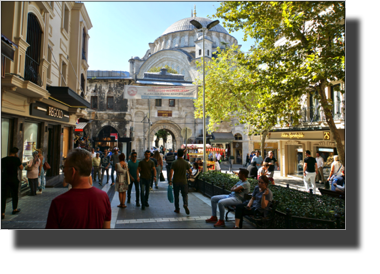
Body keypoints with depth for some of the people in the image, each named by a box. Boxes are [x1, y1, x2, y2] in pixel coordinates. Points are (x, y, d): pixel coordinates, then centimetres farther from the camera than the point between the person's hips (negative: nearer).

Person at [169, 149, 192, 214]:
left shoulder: (174, 163, -8)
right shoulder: (186, 163, -3)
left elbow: (171, 173, -15)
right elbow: (190, 172, 2)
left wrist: (170, 181, -7)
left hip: (176, 182, -1)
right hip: (184, 181, 1)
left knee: (176, 196, 12)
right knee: (184, 195, 9)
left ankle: (177, 209, 19)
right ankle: (185, 205, -16)